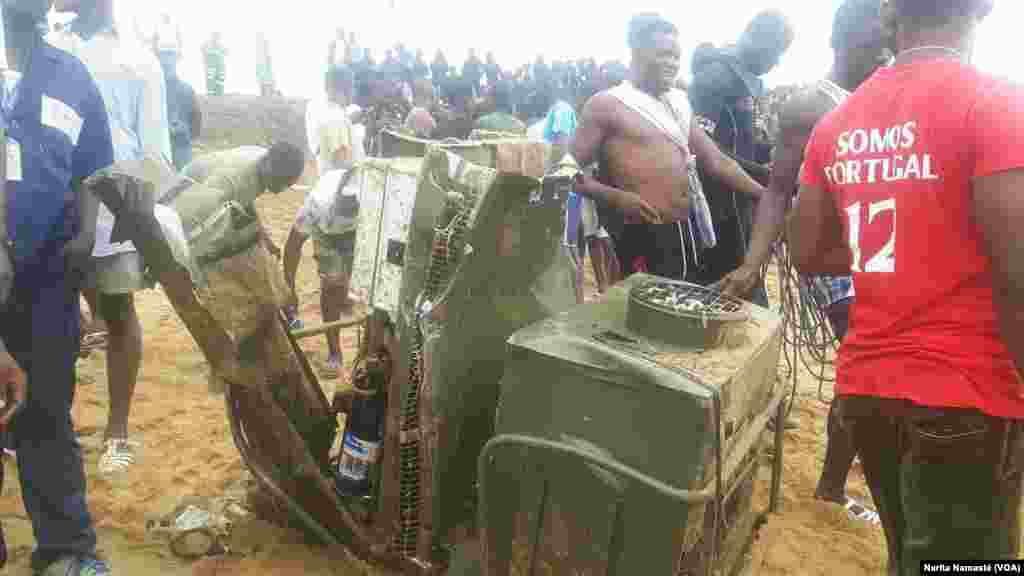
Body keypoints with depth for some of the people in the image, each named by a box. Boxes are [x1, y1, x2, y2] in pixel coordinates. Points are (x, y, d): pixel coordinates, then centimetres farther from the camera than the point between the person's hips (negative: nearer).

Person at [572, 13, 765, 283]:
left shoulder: (679, 103, 15)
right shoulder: (606, 104, -5)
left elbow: (717, 161, 15)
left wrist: (766, 195, 8)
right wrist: (616, 196, -22)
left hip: (687, 231, 7)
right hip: (645, 238, -7)